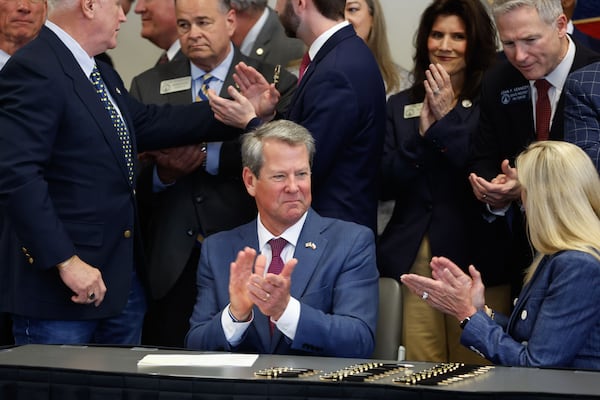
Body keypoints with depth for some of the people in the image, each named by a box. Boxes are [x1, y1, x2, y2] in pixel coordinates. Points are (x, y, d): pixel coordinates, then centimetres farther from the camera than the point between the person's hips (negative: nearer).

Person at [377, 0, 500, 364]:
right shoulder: (400, 106, 13)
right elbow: (386, 184, 5)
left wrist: (448, 119, -12)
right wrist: (422, 134, -8)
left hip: (474, 256, -3)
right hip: (411, 261, 3)